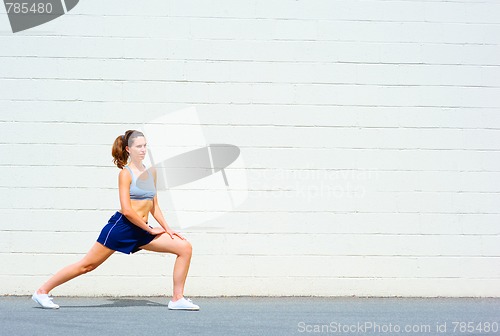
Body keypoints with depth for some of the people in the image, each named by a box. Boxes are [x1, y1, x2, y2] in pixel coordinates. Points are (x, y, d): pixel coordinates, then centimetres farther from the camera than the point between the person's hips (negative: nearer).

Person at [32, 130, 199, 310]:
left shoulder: (151, 172, 12)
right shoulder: (125, 174, -7)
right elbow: (126, 210, -15)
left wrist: (167, 228, 9)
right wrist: (150, 229, -11)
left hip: (141, 231, 7)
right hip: (121, 226, -7)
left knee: (185, 247, -4)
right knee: (87, 265, -3)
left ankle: (177, 299, -1)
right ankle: (42, 291, 9)